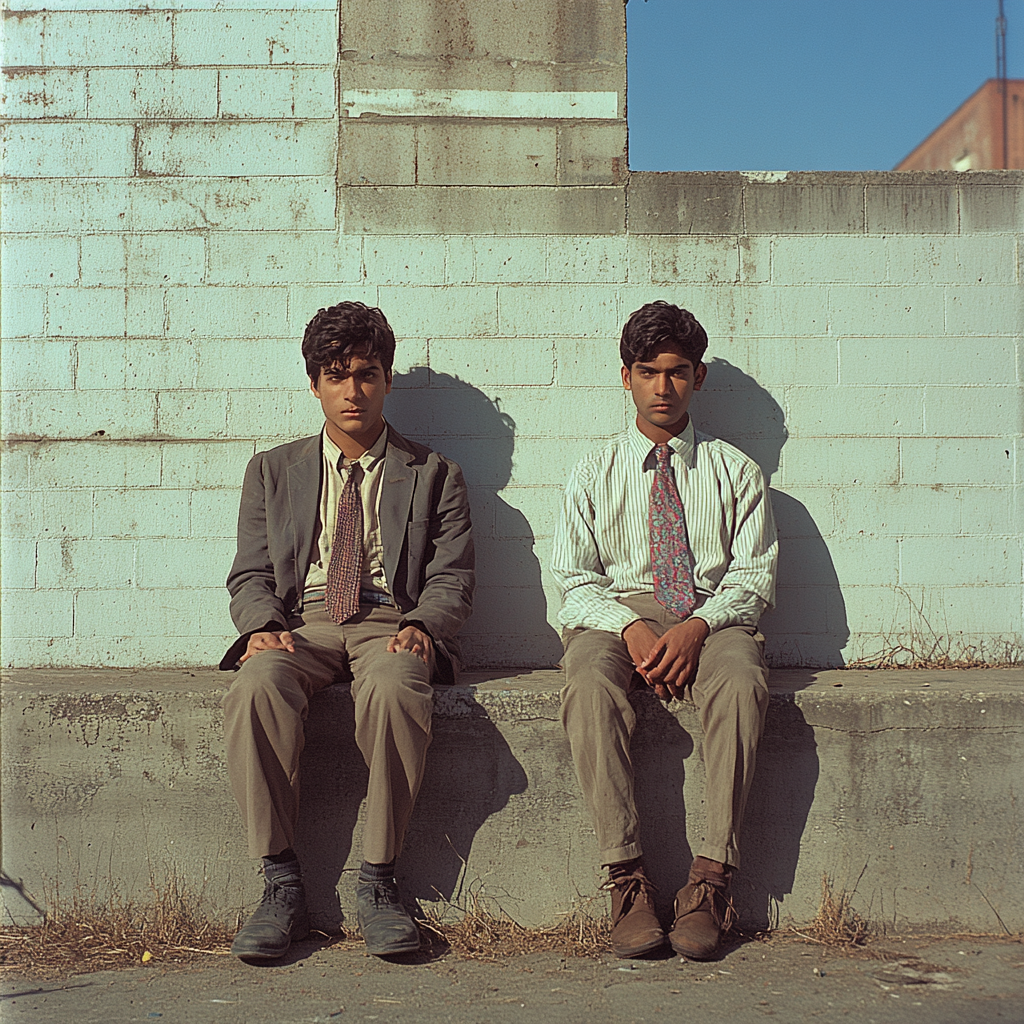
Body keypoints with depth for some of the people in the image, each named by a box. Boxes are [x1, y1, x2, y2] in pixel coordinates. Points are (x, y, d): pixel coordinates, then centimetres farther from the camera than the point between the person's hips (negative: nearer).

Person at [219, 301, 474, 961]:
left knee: (395, 687, -38)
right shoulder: (273, 472, 21)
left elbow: (452, 579, 8)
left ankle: (378, 884, -25)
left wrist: (419, 627, -15)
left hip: (391, 623, -1)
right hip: (299, 623, 2)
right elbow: (251, 573, 14)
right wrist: (263, 626, -9)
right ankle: (281, 885, -24)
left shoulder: (434, 475, 17)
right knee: (258, 687, -34)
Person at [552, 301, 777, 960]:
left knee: (742, 682, -35)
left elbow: (755, 577, 5)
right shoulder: (595, 473, 14)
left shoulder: (735, 471, 13)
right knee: (590, 685, -35)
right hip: (617, 613, 1)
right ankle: (627, 877, -30)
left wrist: (697, 627, -15)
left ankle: (712, 880, -30)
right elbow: (575, 577, 6)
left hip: (712, 616, 0)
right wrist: (631, 629, -14)